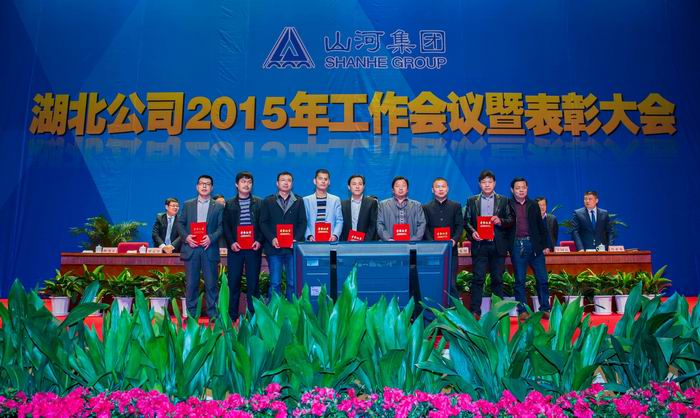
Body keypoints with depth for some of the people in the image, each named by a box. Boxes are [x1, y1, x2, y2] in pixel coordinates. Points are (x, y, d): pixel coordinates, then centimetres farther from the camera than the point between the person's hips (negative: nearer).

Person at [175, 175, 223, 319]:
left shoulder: (218, 207, 8)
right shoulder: (188, 204, 14)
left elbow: (221, 227, 2)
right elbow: (180, 223, 11)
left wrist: (211, 238, -14)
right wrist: (186, 236, -7)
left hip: (209, 249, -1)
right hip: (191, 248, 1)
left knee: (211, 283, 1)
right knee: (191, 283, 4)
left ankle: (212, 313, 8)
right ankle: (191, 313, 12)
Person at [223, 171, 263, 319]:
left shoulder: (259, 203, 8)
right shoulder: (229, 204, 10)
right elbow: (225, 225, 5)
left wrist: (259, 241, -9)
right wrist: (231, 243, -8)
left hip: (254, 247, 0)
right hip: (235, 248, 0)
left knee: (253, 282, 2)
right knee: (233, 282, 2)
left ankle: (253, 314, 9)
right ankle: (232, 315, 10)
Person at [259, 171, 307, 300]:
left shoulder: (299, 202, 12)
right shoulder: (268, 201, 9)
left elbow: (303, 223, 6)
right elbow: (263, 223, 4)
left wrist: (296, 239, -9)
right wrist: (272, 239, -10)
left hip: (293, 247, 1)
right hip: (274, 247, -1)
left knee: (293, 282, 1)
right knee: (274, 283, 1)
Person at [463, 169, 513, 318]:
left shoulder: (503, 200, 10)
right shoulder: (472, 201, 10)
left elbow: (511, 220, 7)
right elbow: (466, 221, 7)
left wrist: (501, 221, -13)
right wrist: (472, 232, -11)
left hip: (498, 245, 1)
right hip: (479, 244, -1)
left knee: (497, 278, 5)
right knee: (478, 278, -3)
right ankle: (475, 310, -1)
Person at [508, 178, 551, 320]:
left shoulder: (534, 205, 12)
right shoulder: (507, 206, 3)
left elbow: (541, 226, 14)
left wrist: (545, 245, 8)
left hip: (534, 244, 3)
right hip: (517, 245, -2)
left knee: (542, 279, 2)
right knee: (519, 280, 3)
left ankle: (545, 309, 14)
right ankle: (522, 310, 10)